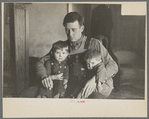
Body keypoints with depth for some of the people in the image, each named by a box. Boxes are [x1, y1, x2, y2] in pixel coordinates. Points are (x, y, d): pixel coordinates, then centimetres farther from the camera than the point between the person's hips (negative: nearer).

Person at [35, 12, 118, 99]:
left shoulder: (94, 44, 2)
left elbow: (113, 66, -3)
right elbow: (40, 62, 13)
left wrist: (96, 79, -22)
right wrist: (44, 77, -11)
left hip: (90, 89, -2)